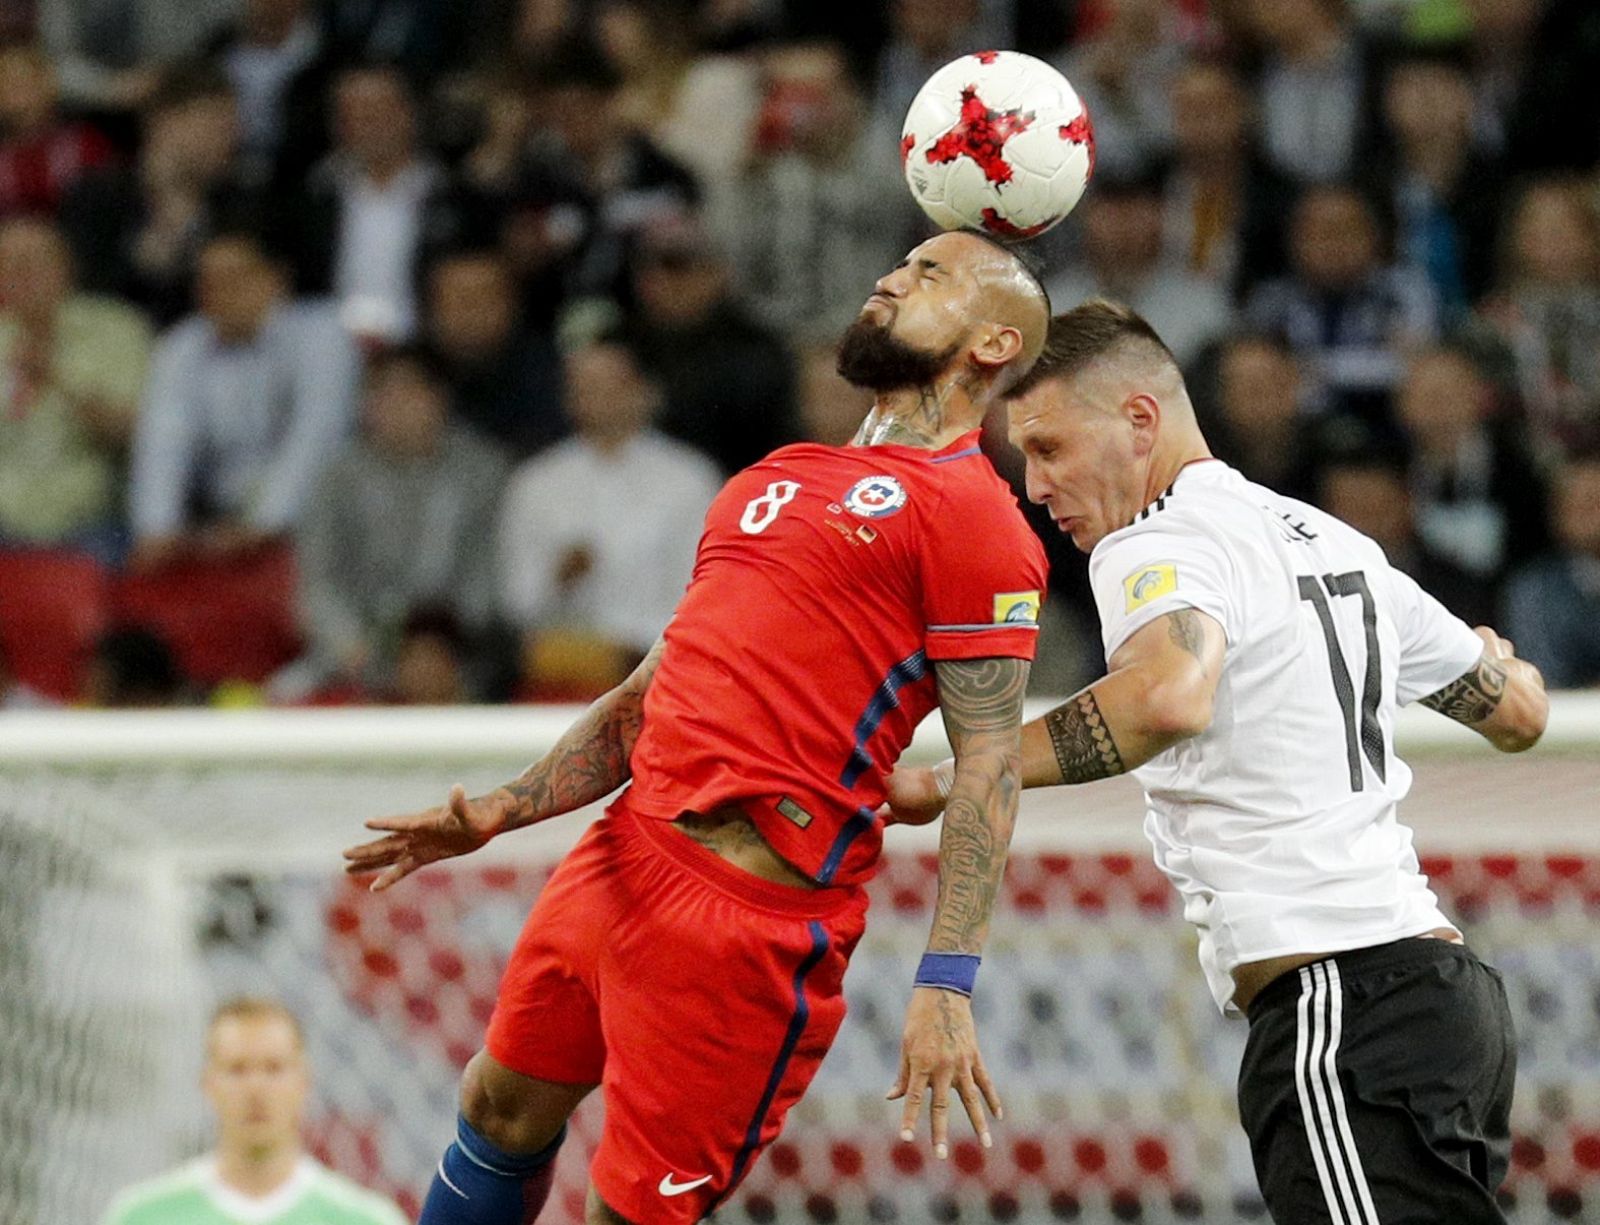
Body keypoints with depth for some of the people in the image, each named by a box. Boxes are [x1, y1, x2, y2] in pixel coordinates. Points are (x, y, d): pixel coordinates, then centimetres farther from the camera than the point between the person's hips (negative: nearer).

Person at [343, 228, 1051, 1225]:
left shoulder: (973, 517, -5)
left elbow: (988, 767, -11)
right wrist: (502, 811, 16)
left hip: (746, 912, -8)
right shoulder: (779, 476, 22)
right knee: (502, 1113, 17)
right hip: (627, 848, 8)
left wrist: (946, 986, -19)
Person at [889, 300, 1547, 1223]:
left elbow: (1173, 695, -31)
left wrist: (953, 781, -27)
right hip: (1446, 982, 9)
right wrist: (1500, 660, 56)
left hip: (1342, 1004, -9)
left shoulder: (1158, 546, -6)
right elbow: (1519, 713, 31)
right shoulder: (1335, 543, 21)